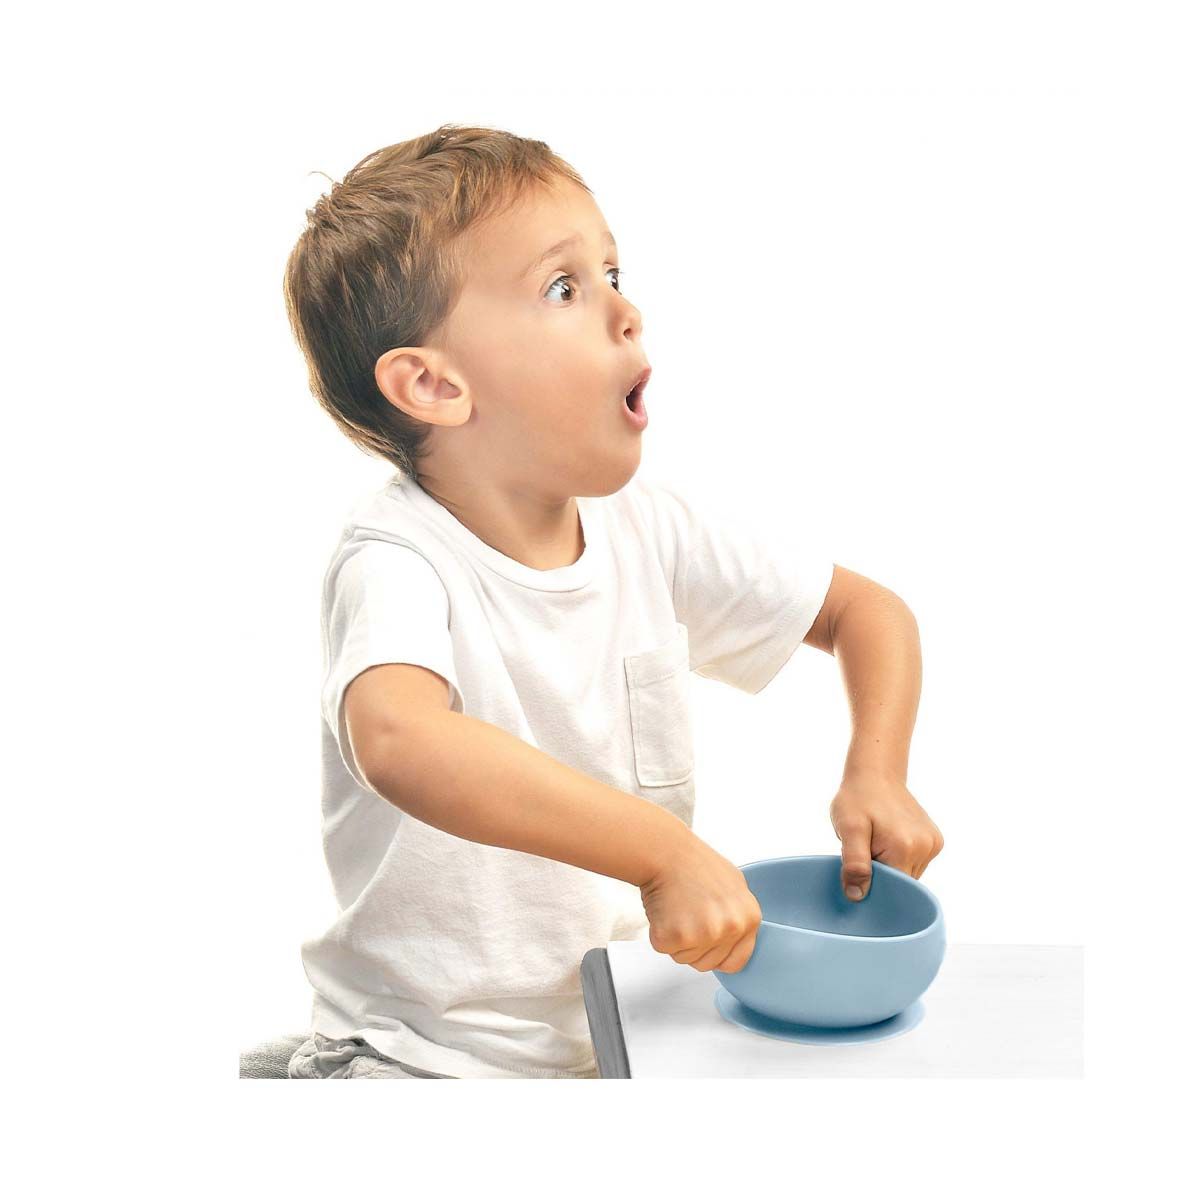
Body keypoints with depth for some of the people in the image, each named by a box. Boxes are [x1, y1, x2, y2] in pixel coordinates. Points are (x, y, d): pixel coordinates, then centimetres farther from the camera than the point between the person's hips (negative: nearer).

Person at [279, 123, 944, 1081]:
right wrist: (669, 853, -40)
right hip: (430, 1057, -5)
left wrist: (876, 776, -5)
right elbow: (401, 741, -41)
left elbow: (869, 609, 12)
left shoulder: (646, 529, 0)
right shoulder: (399, 564, -18)